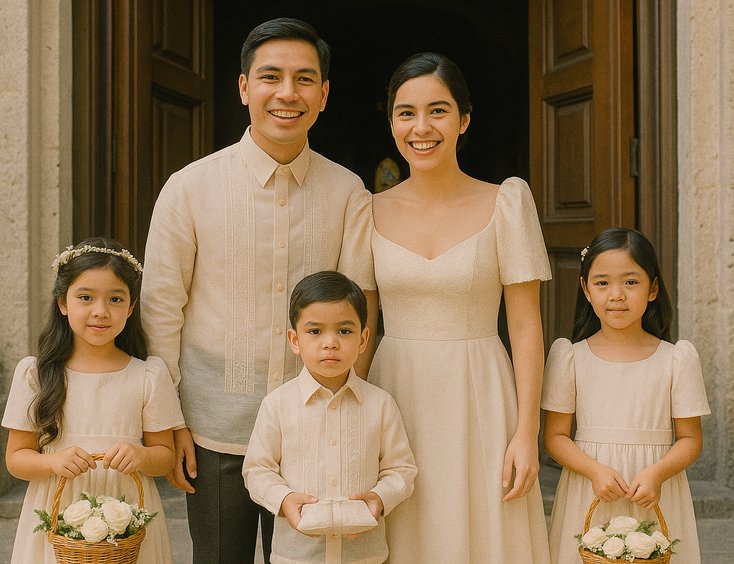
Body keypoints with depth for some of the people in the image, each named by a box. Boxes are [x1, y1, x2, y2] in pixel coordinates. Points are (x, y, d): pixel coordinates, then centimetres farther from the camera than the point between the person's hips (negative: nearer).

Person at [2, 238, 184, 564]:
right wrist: (55, 461, -18)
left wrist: (140, 455, -19)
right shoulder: (34, 374, 0)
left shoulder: (150, 376, -2)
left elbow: (165, 455, 2)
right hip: (56, 522, 0)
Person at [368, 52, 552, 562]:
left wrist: (527, 432, -9)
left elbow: (526, 325, -4)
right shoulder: (372, 212, 3)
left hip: (478, 403, -2)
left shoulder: (505, 203, -4)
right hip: (395, 400, 2)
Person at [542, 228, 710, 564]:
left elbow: (690, 439, 0)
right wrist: (596, 470, -18)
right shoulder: (569, 357, -2)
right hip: (589, 498, 0)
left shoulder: (677, 360, -2)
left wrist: (656, 473, -18)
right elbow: (555, 436, -2)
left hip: (655, 498, 0)